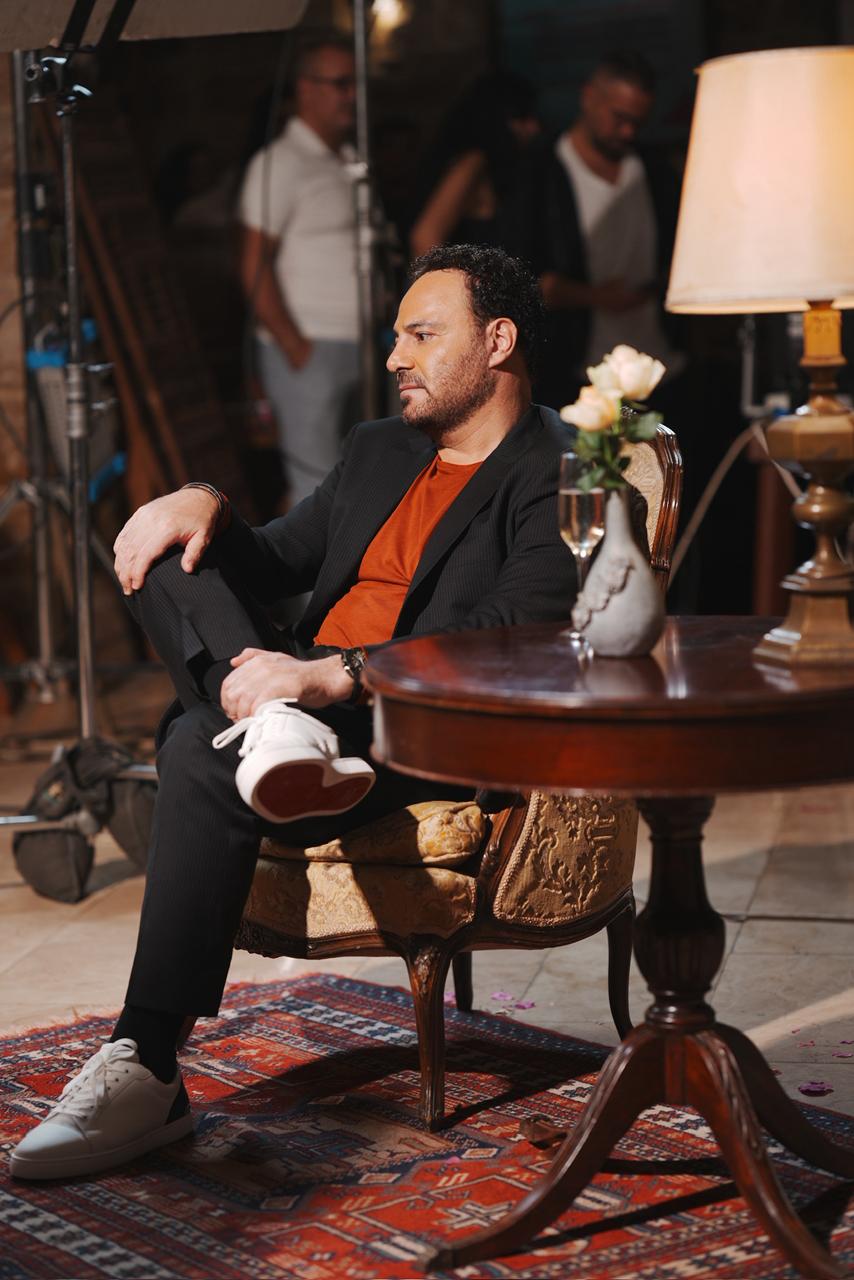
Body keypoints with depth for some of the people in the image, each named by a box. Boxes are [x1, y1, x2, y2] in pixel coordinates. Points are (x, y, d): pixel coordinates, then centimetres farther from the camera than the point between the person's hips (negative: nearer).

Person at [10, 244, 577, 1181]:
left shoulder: (561, 477, -4)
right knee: (168, 555, -5)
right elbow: (278, 563, 25)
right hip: (304, 692, 8)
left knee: (204, 753, -33)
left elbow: (511, 636, -19)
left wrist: (335, 677, -28)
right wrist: (204, 504, 2)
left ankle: (146, 1072, -30)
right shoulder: (379, 450, 23)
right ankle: (270, 728, -30)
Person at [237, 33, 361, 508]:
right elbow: (254, 269, -13)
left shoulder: (350, 162, 17)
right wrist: (296, 348, -16)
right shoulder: (279, 163, -8)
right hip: (310, 351, -8)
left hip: (357, 350, 8)